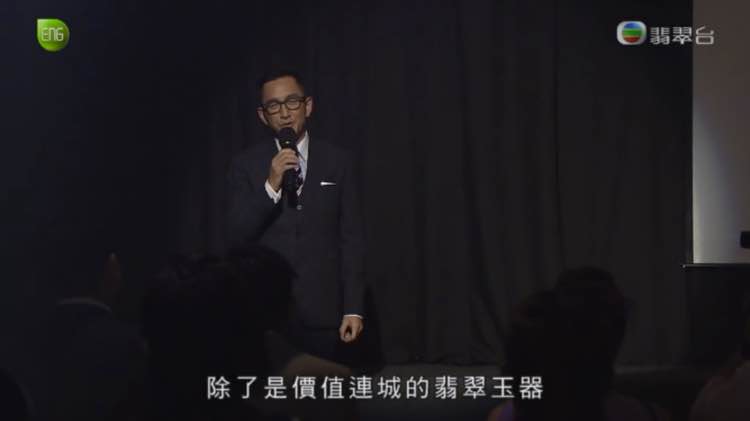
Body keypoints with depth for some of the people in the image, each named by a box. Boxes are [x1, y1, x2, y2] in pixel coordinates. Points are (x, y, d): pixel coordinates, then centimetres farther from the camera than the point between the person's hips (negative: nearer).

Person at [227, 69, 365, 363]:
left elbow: (351, 239, 3)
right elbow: (237, 237, -4)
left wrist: (353, 309, -2)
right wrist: (271, 186, -17)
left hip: (323, 311, 0)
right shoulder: (245, 165, 4)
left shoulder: (337, 162, 5)